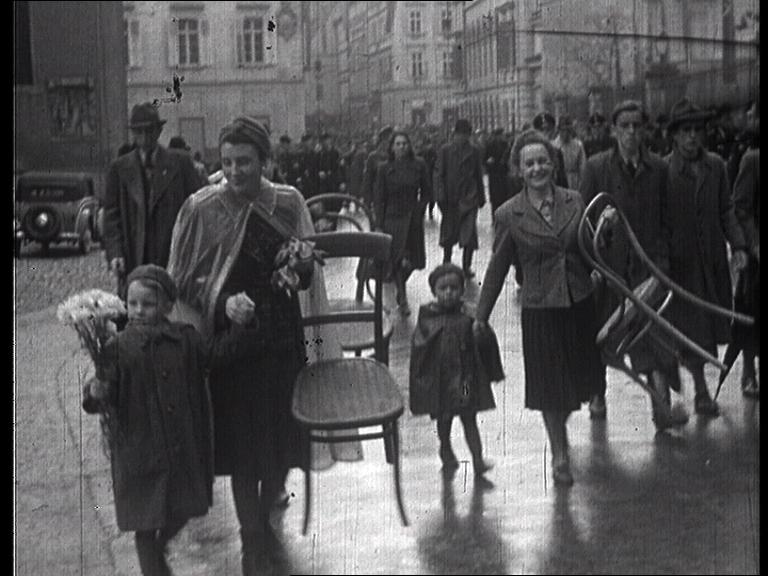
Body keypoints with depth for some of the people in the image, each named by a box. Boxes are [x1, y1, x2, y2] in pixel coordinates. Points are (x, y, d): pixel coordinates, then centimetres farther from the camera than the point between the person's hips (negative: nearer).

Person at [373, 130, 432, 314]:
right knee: (397, 259, -4)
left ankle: (400, 288, 33)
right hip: (392, 218, -2)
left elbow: (426, 192, 8)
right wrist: (380, 224, -6)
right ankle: (402, 299, 4)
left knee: (412, 260, 6)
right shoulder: (384, 169, -3)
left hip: (412, 218, 2)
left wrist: (419, 210, -4)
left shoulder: (418, 165, 0)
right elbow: (378, 198, -1)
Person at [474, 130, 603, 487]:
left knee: (578, 375, 16)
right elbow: (497, 267, 0)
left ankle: (561, 425, 49)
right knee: (550, 384, 4)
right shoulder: (509, 215, -7)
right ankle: (559, 455, 22)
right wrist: (481, 315, 2)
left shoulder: (574, 202, 0)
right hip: (540, 309, -3)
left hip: (579, 303, 3)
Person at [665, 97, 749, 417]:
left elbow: (726, 210, 9)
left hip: (713, 259, 4)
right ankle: (701, 391, 12)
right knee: (691, 328, -1)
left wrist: (738, 244, -3)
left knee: (711, 325, 10)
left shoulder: (716, 166, 3)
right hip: (679, 261, -4)